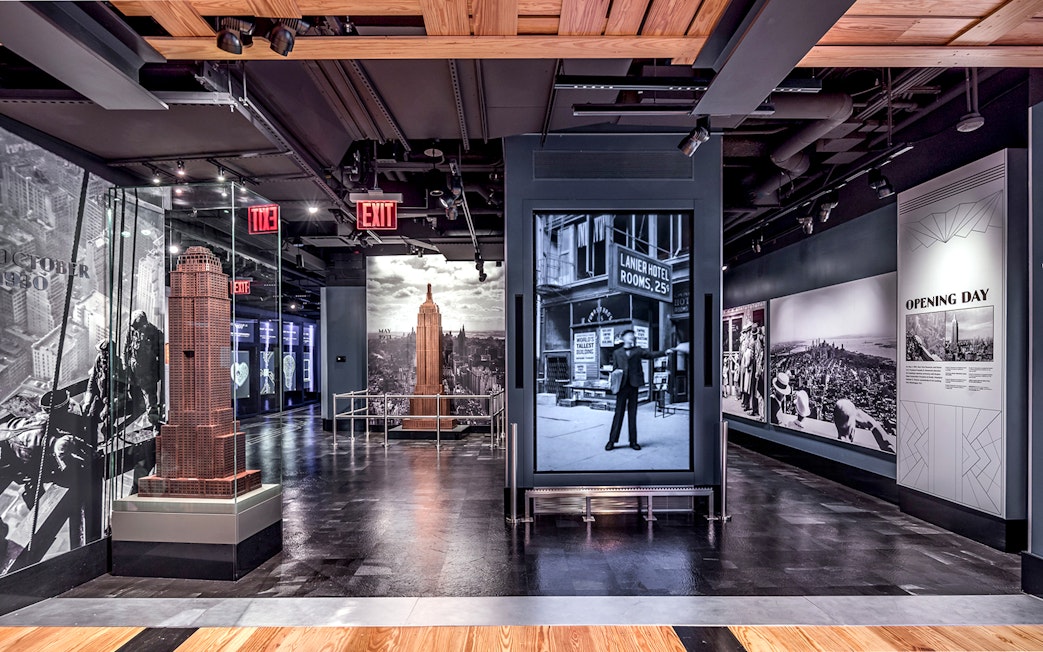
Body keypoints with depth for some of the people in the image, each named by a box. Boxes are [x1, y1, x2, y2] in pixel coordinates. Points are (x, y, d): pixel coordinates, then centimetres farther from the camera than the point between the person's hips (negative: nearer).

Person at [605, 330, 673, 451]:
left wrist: (665, 352, -16)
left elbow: (651, 354, -1)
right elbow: (614, 370, 9)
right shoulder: (617, 353, 9)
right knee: (619, 413, -1)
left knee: (632, 414, 6)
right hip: (622, 386, -1)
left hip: (633, 385, 2)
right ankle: (612, 441, 5)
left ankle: (633, 441, 13)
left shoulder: (638, 350, 11)